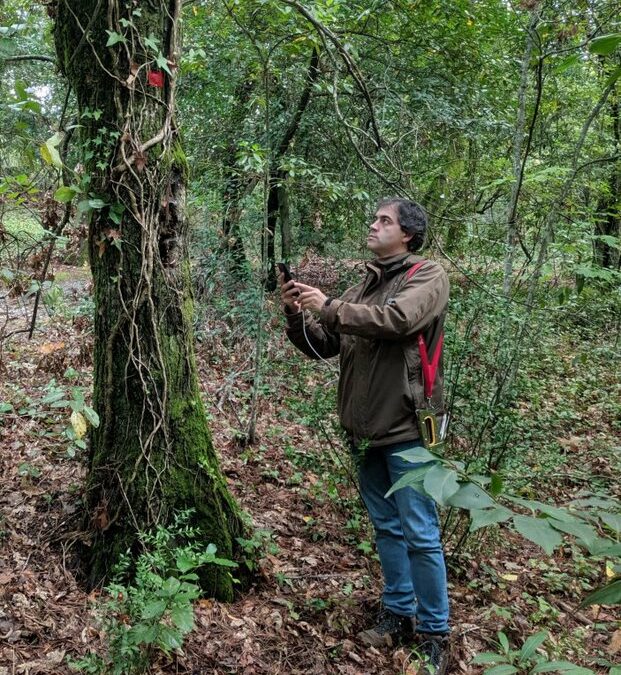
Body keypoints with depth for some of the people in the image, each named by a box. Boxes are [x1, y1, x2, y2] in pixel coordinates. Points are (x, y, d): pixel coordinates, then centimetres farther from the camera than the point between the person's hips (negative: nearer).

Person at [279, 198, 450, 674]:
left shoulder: (428, 276, -5)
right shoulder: (361, 289, 13)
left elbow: (398, 319, -25)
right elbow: (323, 347, 12)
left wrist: (329, 307, -19)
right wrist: (297, 314, -7)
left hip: (406, 426, -6)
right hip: (364, 428, 6)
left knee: (420, 535, 0)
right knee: (386, 527, 17)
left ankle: (435, 633, 15)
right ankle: (399, 614, 32)